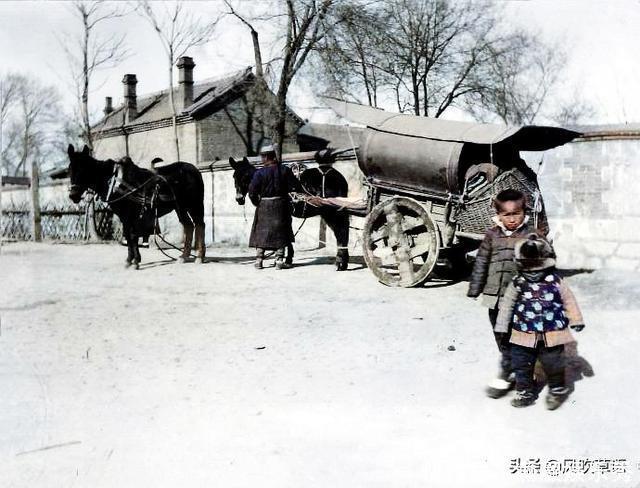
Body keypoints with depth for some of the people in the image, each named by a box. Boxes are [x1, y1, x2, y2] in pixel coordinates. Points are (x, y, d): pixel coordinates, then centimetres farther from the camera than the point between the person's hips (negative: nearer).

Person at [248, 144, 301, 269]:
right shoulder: (285, 170, -4)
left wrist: (257, 203, 6)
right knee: (280, 232, 9)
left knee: (261, 232, 11)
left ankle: (259, 260, 13)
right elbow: (296, 187, -4)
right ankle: (279, 261, 8)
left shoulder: (259, 173, -10)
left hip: (264, 206, -1)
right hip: (281, 206, 1)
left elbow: (252, 192, -11)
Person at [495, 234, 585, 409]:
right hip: (524, 335, 1)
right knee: (521, 365, 7)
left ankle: (558, 390, 31)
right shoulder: (518, 283, -5)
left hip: (552, 334, -1)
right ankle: (525, 393, 24)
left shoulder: (555, 281, -5)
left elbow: (569, 301, 6)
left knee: (553, 363, 9)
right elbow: (507, 305, 3)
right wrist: (501, 327, 4)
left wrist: (576, 321, 7)